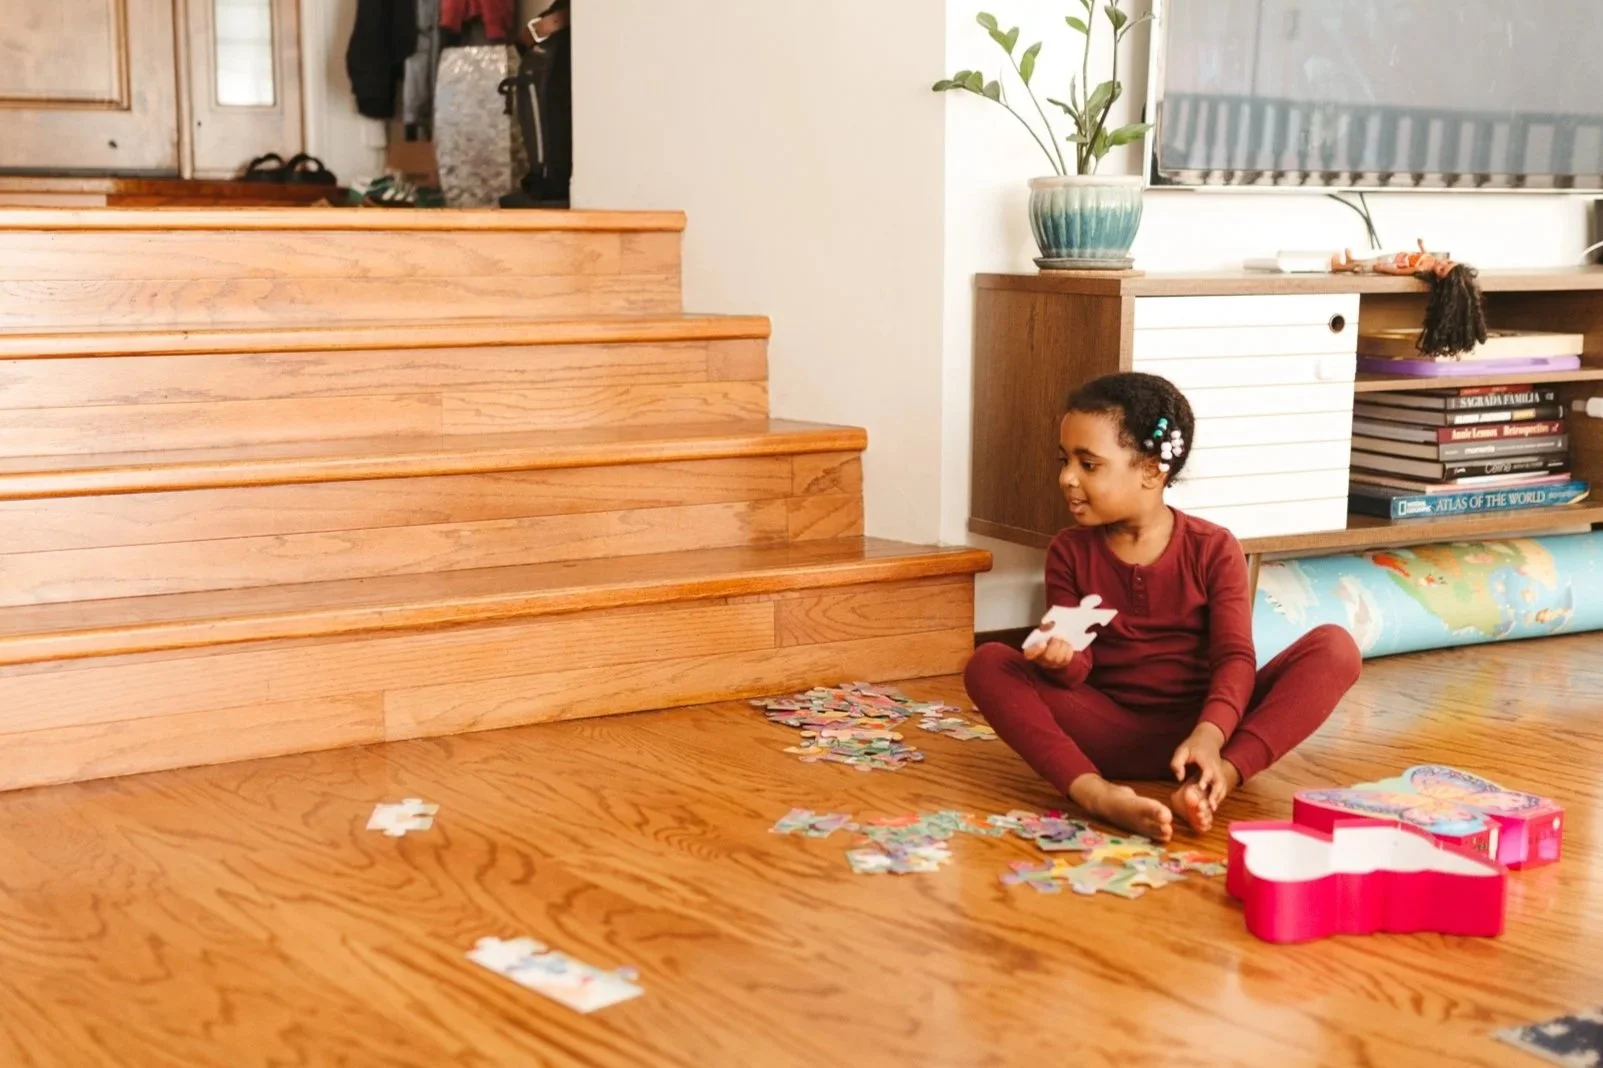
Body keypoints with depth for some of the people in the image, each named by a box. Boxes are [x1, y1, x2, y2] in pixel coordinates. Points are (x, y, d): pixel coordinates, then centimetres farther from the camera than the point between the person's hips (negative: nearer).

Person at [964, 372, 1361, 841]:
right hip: (1113, 732, 1)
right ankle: (1097, 793, -44)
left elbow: (1235, 657, -13)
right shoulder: (1069, 552, 4)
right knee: (988, 663, -22)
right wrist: (1063, 660, -28)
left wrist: (1209, 735, -33)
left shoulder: (1213, 548, -3)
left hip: (1203, 724, -1)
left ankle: (1212, 782, -40)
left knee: (1335, 648, -22)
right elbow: (1080, 668, -1)